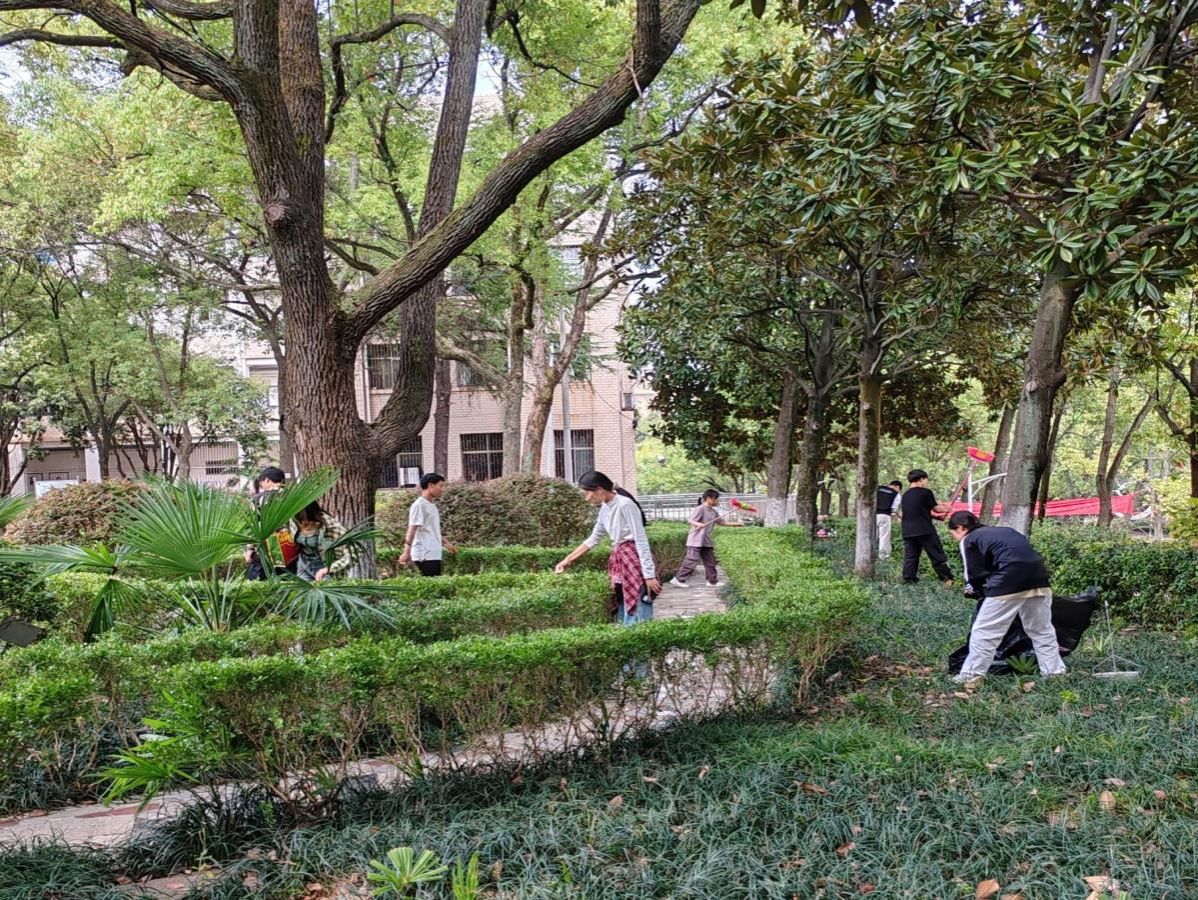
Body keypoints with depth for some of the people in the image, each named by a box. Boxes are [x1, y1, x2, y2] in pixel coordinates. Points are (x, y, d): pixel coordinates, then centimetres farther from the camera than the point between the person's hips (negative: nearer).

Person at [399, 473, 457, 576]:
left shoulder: (432, 505, 17)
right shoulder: (419, 505, -11)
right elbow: (411, 530, -17)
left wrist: (446, 543, 33)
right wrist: (407, 552, -24)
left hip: (434, 554, 9)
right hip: (425, 555, -9)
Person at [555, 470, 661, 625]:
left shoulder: (625, 505, -17)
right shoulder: (605, 508, 10)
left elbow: (641, 541, -18)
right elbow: (593, 539, 22)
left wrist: (649, 575, -20)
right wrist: (567, 560, 21)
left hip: (635, 560, -9)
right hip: (620, 561, 9)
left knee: (637, 616, -8)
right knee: (624, 614, 11)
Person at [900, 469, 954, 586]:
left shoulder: (905, 495, 13)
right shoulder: (926, 492, -4)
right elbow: (936, 509, 1)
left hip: (907, 532, 5)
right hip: (925, 531, -5)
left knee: (910, 557, 6)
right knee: (937, 556, 2)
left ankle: (908, 581, 2)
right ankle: (947, 579, 4)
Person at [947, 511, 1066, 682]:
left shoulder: (968, 540, 12)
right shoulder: (1002, 530, 32)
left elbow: (975, 576, 4)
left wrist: (980, 590, 24)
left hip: (1010, 580, -7)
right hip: (1039, 576, 7)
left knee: (984, 630, 4)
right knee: (1042, 630, 21)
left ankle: (971, 675, 8)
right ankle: (1055, 672, 25)